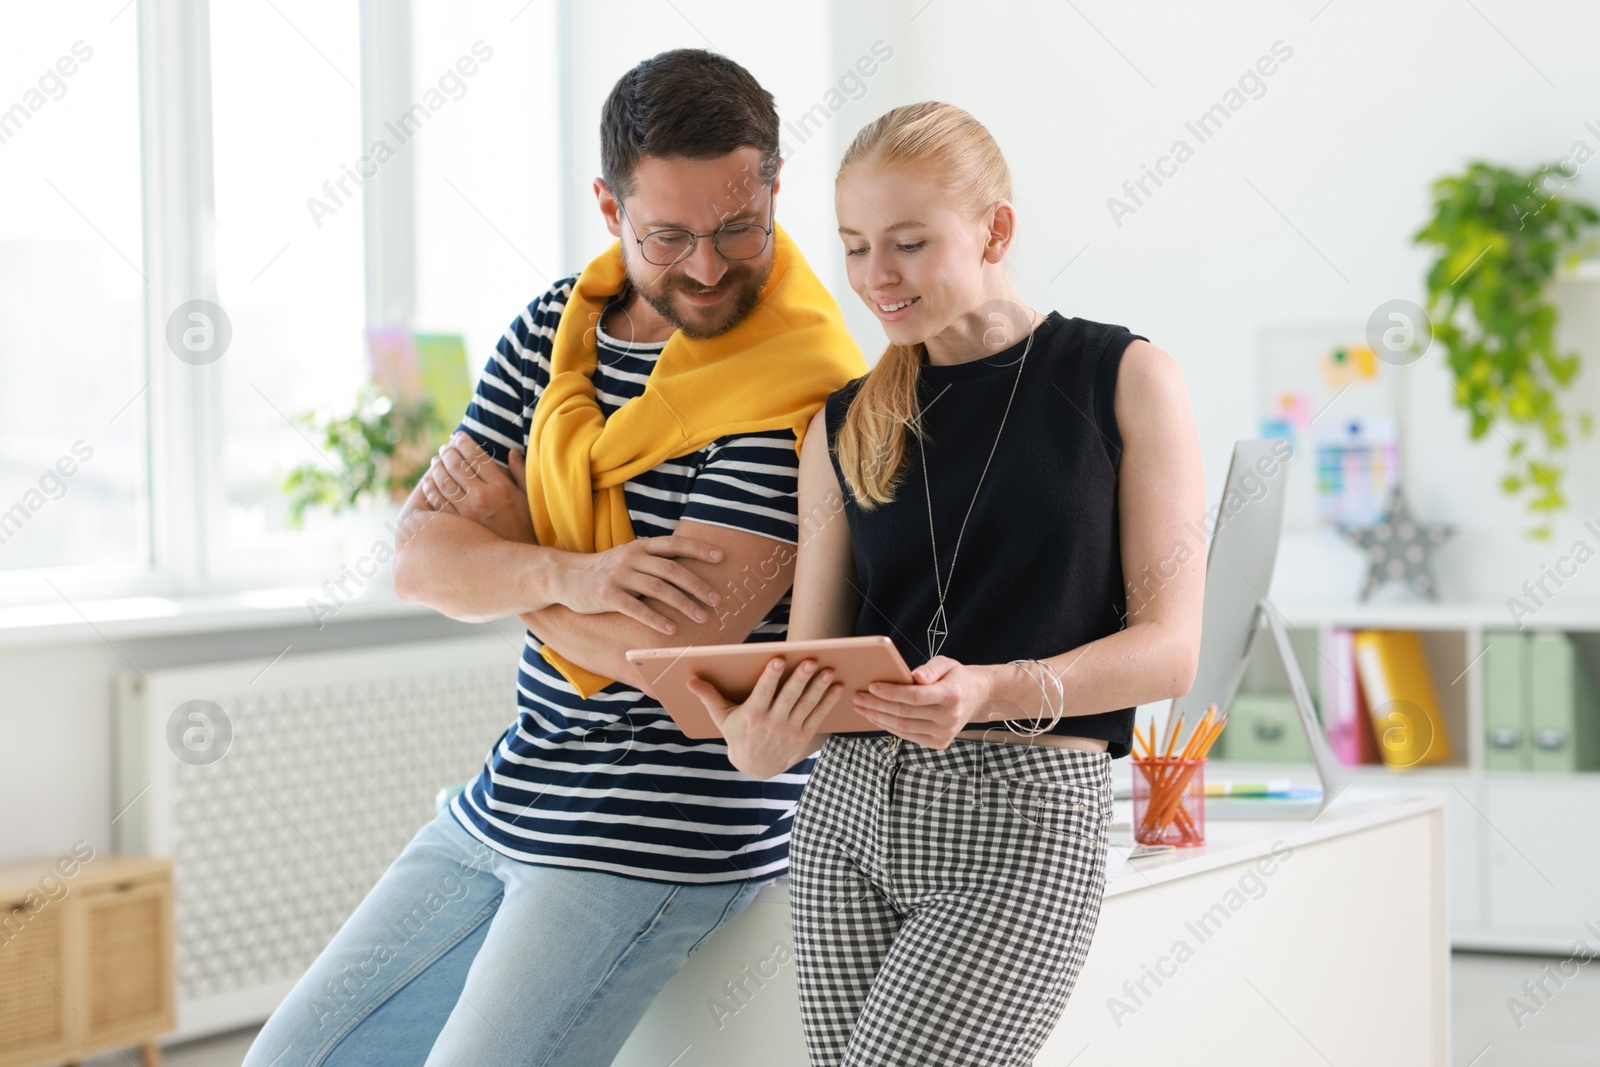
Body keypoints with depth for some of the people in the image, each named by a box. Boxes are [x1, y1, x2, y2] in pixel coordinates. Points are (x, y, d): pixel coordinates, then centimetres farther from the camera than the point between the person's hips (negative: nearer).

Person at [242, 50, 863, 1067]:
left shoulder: (795, 391, -18)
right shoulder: (554, 329, 4)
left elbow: (674, 649, -24)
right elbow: (422, 558, -1)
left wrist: (508, 539, -8)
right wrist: (567, 574, -22)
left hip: (656, 843, -7)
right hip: (502, 809, 8)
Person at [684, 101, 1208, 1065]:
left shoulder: (1125, 380, 2)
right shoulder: (845, 427, 13)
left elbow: (1170, 647, -3)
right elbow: (810, 670, 10)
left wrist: (993, 691, -20)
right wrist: (761, 741, -14)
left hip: (1024, 818, -4)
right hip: (851, 809, 5)